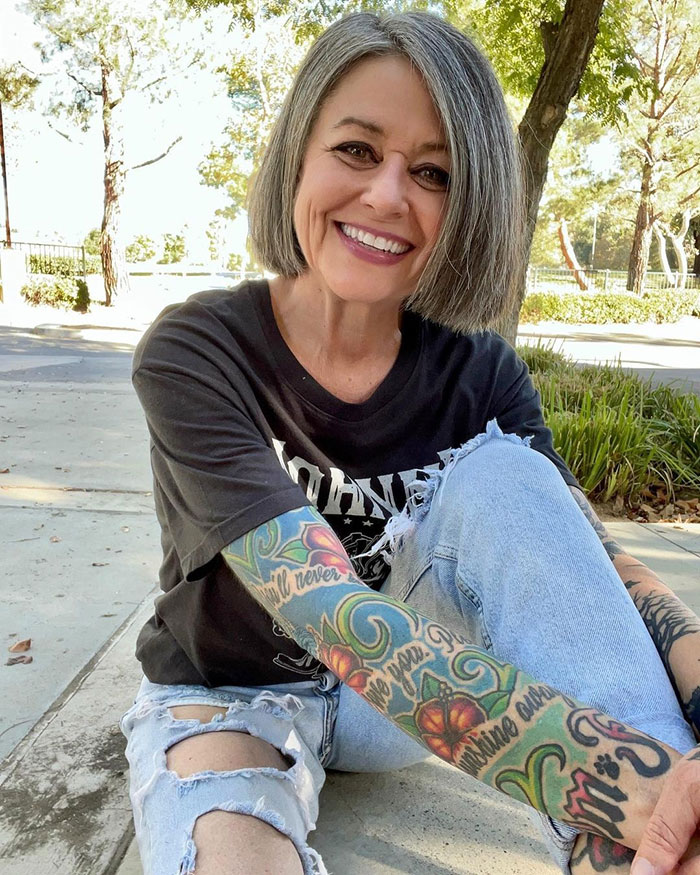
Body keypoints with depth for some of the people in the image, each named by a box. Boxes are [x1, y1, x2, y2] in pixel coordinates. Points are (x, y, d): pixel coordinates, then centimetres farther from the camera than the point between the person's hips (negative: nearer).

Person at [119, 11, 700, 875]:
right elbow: (333, 617, -34)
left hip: (401, 691, 3)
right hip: (229, 699, -2)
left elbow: (590, 561, -18)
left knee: (501, 475, -25)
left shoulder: (479, 373, -10)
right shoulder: (195, 352, -23)